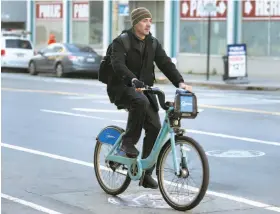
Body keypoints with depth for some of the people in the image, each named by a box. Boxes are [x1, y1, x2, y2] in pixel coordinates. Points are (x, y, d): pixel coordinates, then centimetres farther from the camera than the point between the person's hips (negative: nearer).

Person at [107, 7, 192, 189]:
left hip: (144, 89, 6)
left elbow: (166, 63, -2)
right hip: (122, 88, -6)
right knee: (140, 102, -38)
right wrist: (134, 80, -45)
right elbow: (118, 64, -27)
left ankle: (146, 173, 2)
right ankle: (128, 142, -20)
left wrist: (180, 82, -20)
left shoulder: (153, 43, 8)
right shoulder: (121, 42, -9)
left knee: (155, 128, -8)